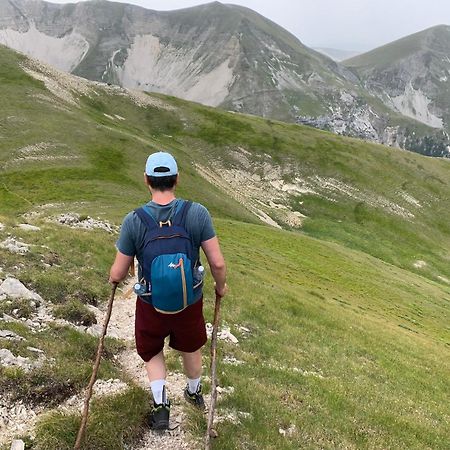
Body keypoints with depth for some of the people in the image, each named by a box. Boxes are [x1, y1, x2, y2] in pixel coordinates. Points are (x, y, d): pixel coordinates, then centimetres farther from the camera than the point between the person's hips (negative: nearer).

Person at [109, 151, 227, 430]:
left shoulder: (133, 221, -20)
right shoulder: (198, 213, -20)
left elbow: (118, 274, -13)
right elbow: (218, 263, -18)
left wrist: (113, 279, 12)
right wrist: (221, 286, 3)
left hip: (151, 304, -1)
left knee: (153, 351, 28)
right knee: (191, 349, 29)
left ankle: (160, 404, 18)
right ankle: (194, 393, 52)